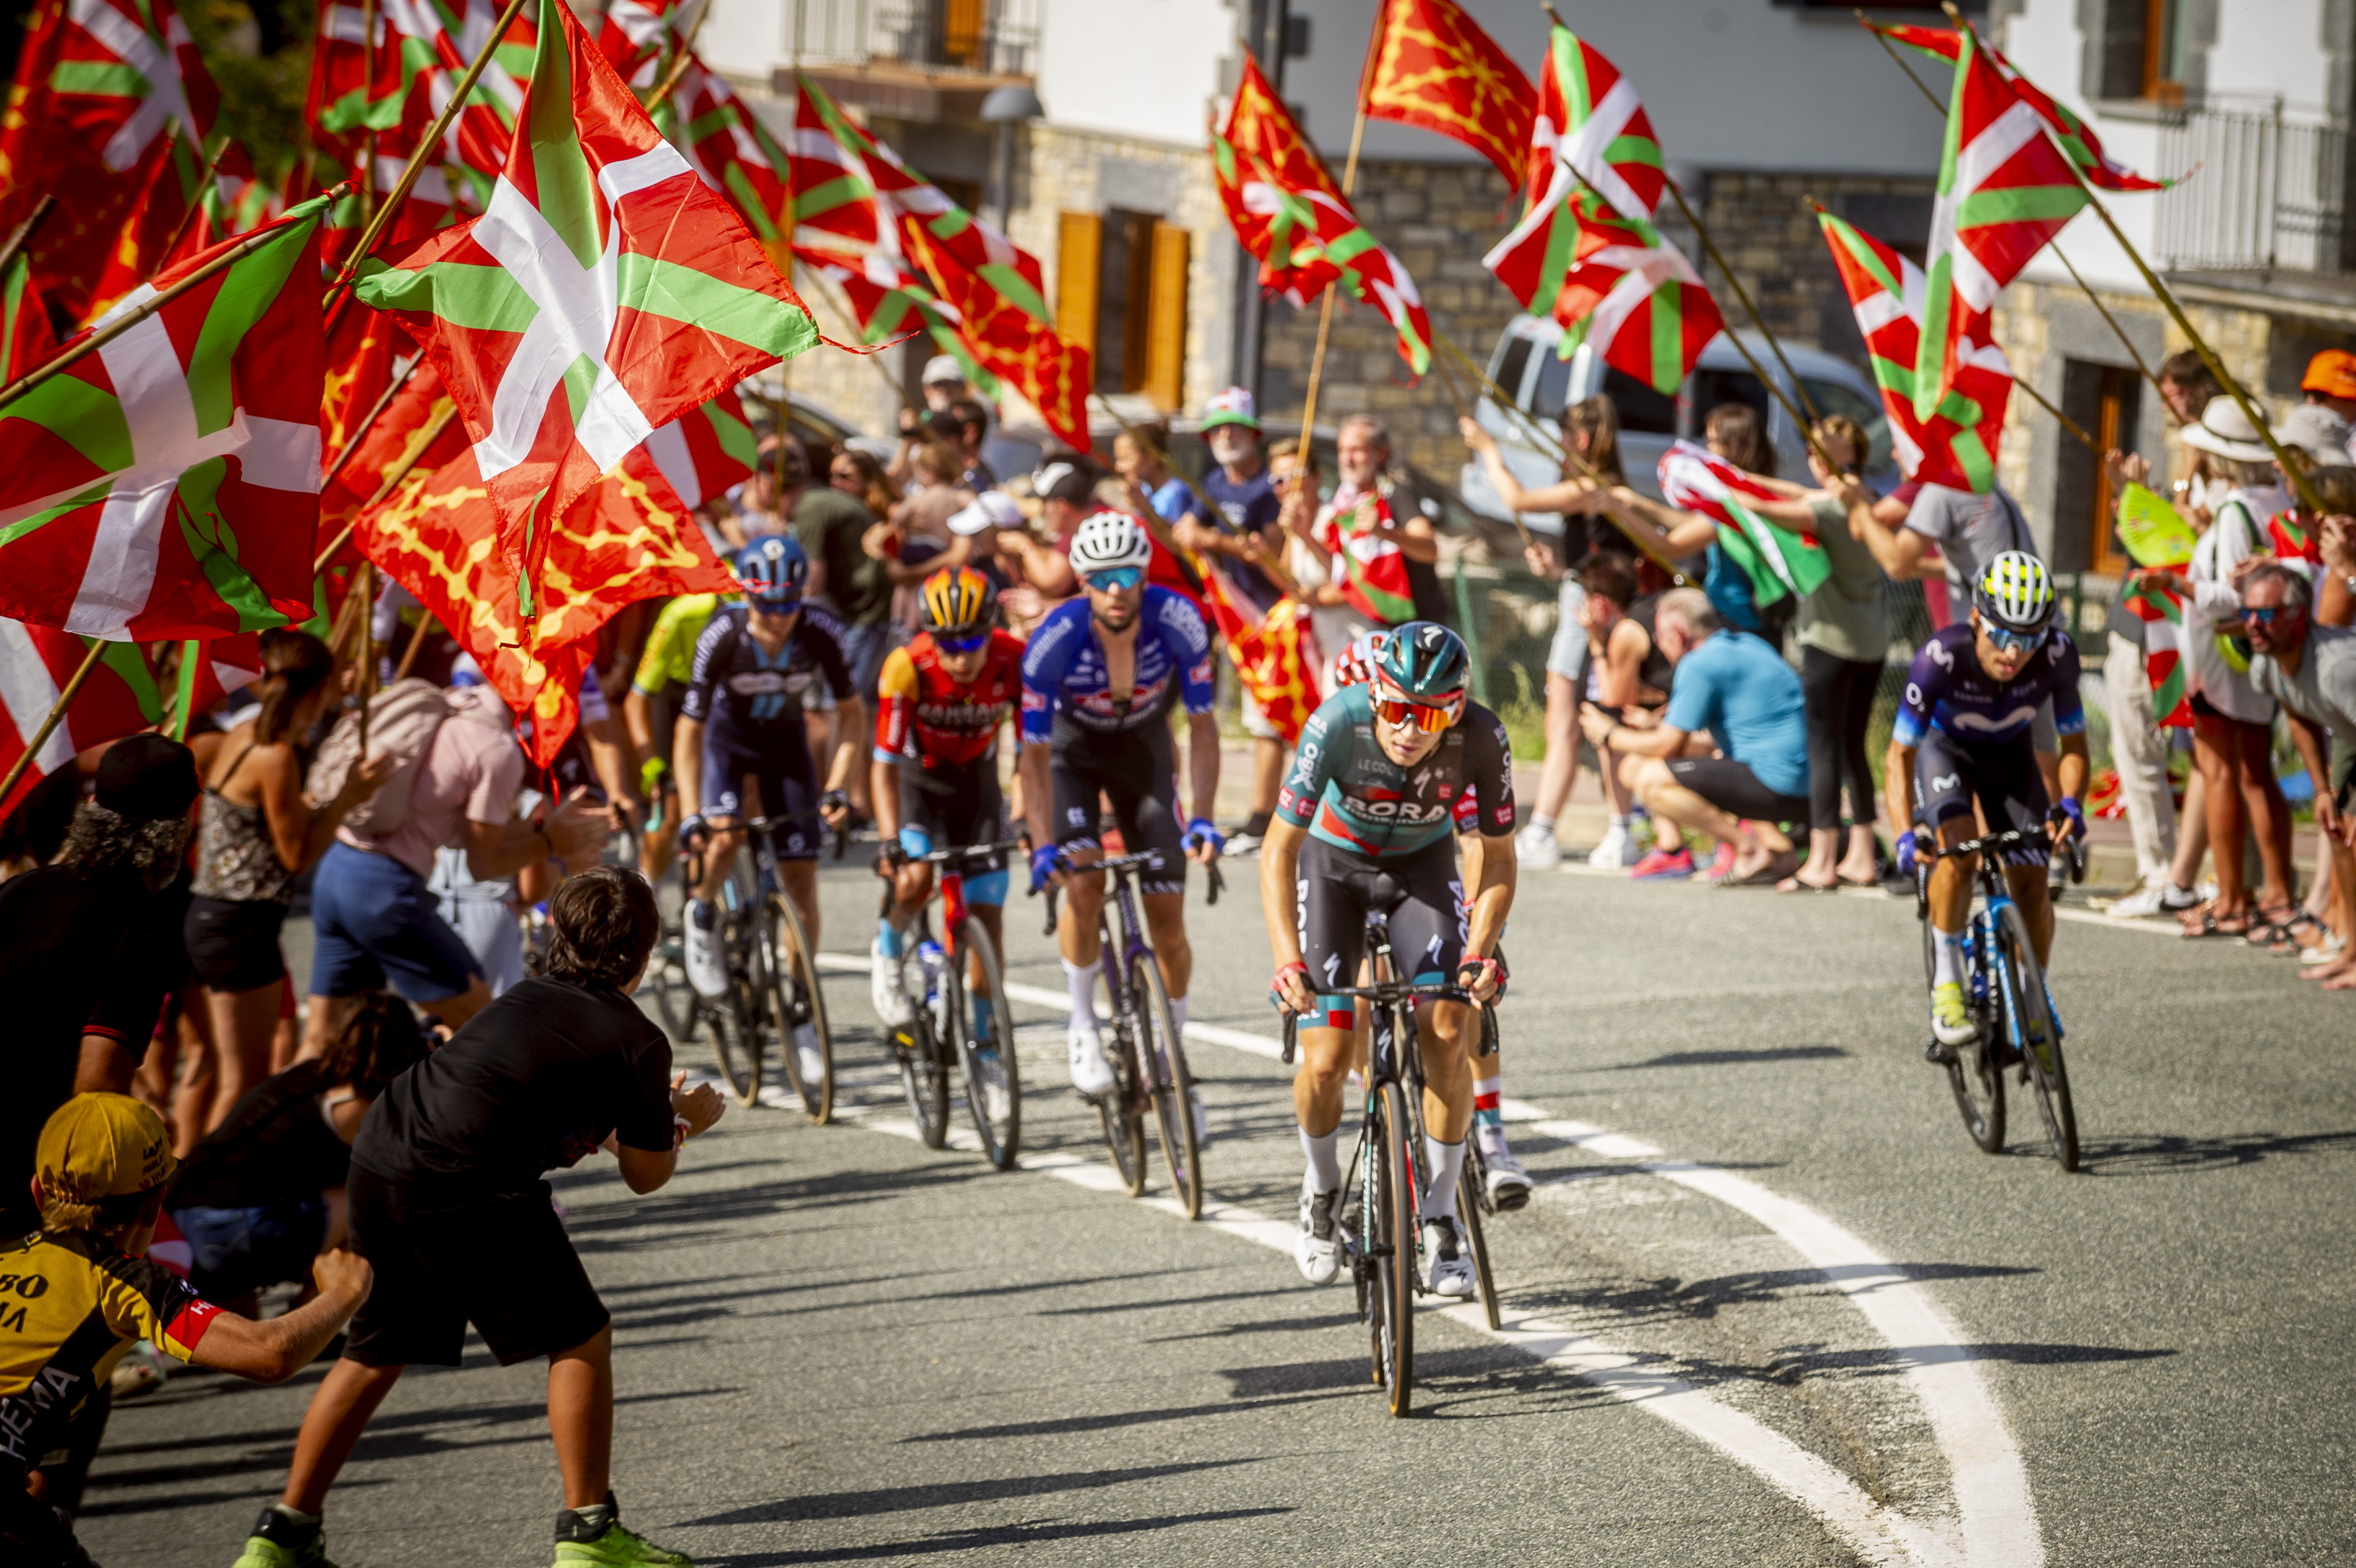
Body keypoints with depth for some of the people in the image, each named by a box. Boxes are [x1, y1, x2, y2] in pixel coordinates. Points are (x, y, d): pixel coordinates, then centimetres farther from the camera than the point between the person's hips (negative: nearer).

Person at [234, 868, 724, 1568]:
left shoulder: (530, 999, 23)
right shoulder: (639, 1041, 2)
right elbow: (645, 1174, 12)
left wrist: (659, 1109, 47)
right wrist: (680, 1122, 31)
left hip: (379, 1160, 7)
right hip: (464, 1187, -7)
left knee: (377, 1351, 21)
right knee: (580, 1338, 8)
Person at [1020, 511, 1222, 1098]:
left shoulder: (1177, 621, -29)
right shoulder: (1056, 638, -32)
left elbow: (1202, 725, -21)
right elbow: (1035, 751, -27)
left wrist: (1203, 818, -31)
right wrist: (1043, 845, -37)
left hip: (1143, 751, 2)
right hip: (1071, 752, -2)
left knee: (1168, 920, -2)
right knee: (1083, 880, -26)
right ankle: (1084, 1028, -6)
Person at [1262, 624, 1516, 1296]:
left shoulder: (1481, 738, -30)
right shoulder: (1337, 723, -35)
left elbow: (1498, 860, -16)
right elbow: (1279, 850, -29)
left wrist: (1480, 953, -31)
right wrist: (1288, 963, -39)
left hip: (1422, 865, 1)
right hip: (1332, 863, -1)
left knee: (1447, 1037, -18)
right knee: (1326, 1061, -11)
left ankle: (1440, 1218, -1)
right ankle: (1322, 1191, 19)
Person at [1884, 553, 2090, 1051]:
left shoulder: (2058, 655, -33)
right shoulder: (1941, 657, -39)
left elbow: (2073, 743, -18)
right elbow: (1899, 756, -32)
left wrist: (2070, 804, -37)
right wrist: (1906, 836, -46)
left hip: (2008, 753, 2)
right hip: (1943, 748, -2)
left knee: (2032, 883, -8)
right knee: (1959, 850, -30)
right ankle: (1946, 984, -16)